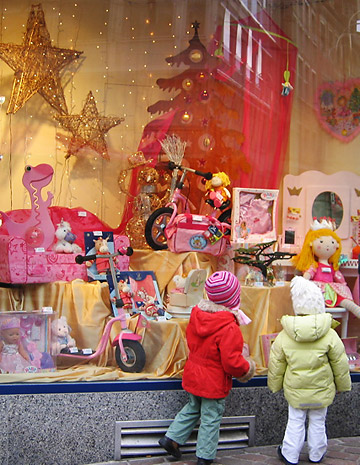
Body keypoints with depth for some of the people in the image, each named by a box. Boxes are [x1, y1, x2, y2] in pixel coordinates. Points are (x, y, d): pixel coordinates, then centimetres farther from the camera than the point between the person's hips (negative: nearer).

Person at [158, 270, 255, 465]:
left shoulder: (196, 315, -6)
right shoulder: (229, 328, -28)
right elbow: (232, 362, -27)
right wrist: (246, 369, -7)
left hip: (193, 376, 7)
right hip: (214, 384, -7)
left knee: (192, 408, 27)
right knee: (211, 419, 10)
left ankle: (171, 438, 29)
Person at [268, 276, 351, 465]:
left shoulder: (284, 336, -11)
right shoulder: (330, 335, -14)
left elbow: (276, 366, -2)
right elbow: (340, 364, -4)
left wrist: (275, 385, 14)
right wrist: (342, 385, 13)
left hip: (295, 392, 0)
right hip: (322, 392, 0)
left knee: (295, 422, 14)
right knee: (318, 422, 17)